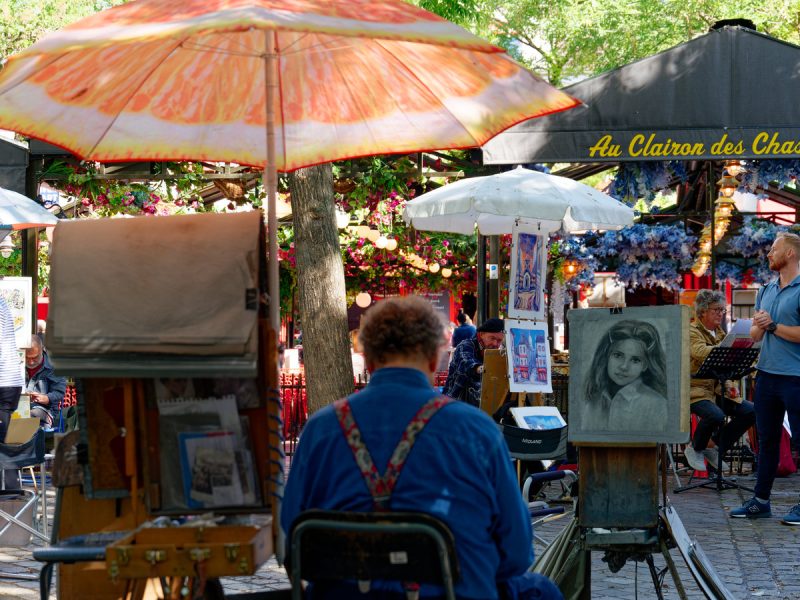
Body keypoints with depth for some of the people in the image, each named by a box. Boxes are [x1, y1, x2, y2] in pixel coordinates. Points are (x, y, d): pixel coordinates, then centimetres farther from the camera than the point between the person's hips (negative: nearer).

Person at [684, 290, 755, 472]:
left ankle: (717, 450, 3)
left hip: (717, 389, 8)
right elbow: (700, 352, -29)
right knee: (715, 415, -35)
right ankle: (695, 449, -5)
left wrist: (728, 385, 3)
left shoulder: (719, 333, 19)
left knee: (750, 411, -12)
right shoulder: (691, 331, -6)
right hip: (695, 389, -8)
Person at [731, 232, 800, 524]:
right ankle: (760, 501, 19)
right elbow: (754, 335, 17)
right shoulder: (766, 291, 16)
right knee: (767, 439, 12)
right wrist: (758, 327, -4)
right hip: (767, 373, 8)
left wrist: (773, 326, -13)